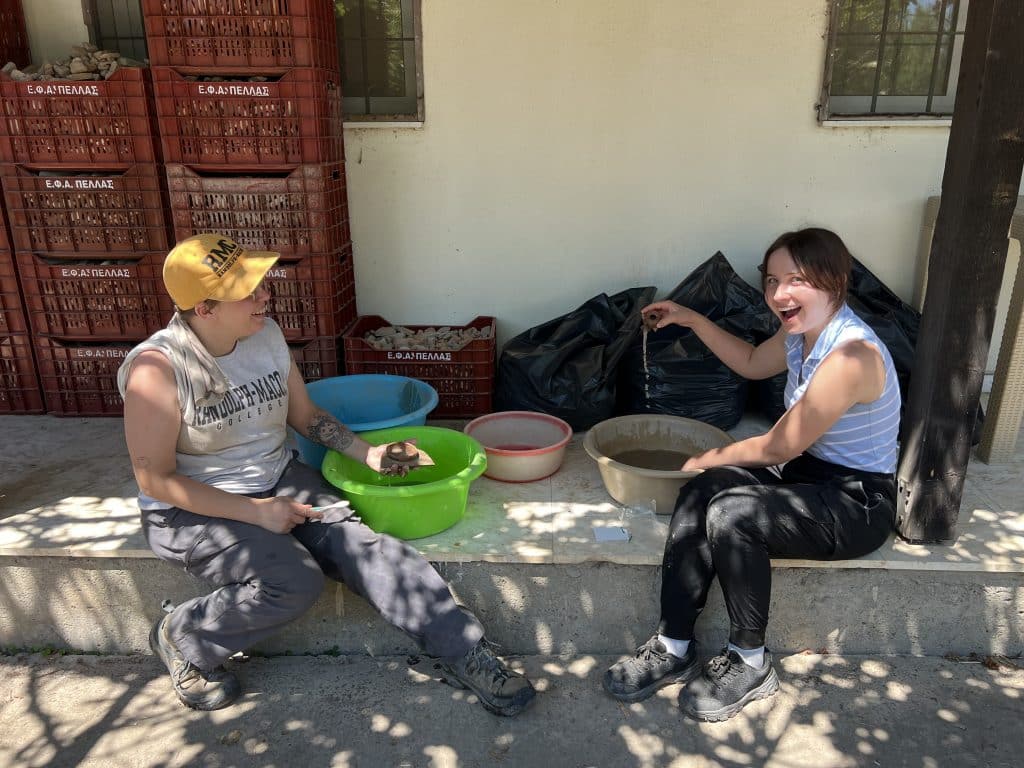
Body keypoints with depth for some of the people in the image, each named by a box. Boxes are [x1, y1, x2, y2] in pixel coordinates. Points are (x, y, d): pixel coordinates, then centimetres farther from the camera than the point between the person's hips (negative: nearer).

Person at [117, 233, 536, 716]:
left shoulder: (267, 335, -2)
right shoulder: (157, 368, -21)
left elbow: (306, 416, 10)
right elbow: (155, 479, -17)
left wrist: (366, 453, -3)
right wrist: (255, 511, -21)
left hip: (279, 481, 5)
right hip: (192, 511, -5)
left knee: (360, 544, -18)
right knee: (293, 583, -28)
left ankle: (465, 653, -15)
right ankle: (182, 640, 0)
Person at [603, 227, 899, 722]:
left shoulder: (851, 356, -27)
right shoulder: (802, 333, 2)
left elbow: (780, 447, -21)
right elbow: (752, 363, 24)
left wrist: (708, 459, -5)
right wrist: (691, 320, 14)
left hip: (859, 504, -8)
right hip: (807, 473, 8)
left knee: (731, 513, -29)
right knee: (699, 493, -16)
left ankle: (750, 663, -7)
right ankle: (674, 647, -6)